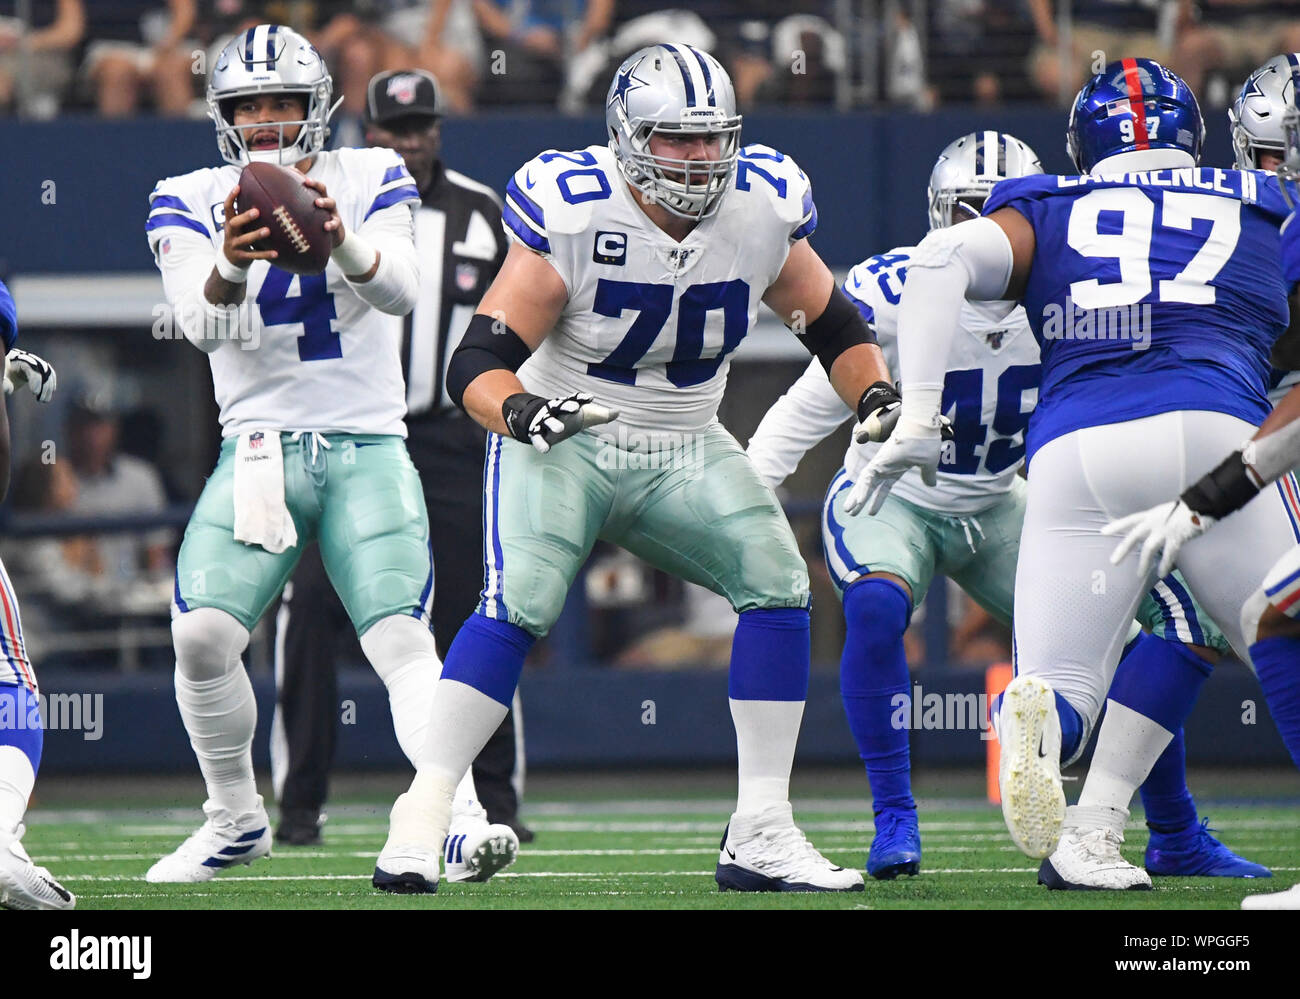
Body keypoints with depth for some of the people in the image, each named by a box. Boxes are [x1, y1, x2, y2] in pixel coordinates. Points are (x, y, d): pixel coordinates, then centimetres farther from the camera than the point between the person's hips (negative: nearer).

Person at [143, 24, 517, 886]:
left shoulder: (368, 180, 3)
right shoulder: (190, 204, 5)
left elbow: (400, 290, -15)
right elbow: (203, 324, -12)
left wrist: (342, 240, -37)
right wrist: (228, 268, -36)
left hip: (368, 448, -1)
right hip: (259, 450, 1)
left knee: (402, 640, -18)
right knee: (202, 635, -15)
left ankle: (464, 822, -27)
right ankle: (237, 821, 5)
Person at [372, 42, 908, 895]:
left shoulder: (763, 211, -8)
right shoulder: (573, 218, -21)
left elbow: (834, 326, 9)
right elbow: (478, 364, -21)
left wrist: (877, 396, -10)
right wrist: (523, 411, -42)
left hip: (683, 455, 4)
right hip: (565, 444, -4)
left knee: (777, 583, -15)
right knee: (520, 603, -26)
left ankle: (761, 834, -8)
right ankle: (420, 822, -19)